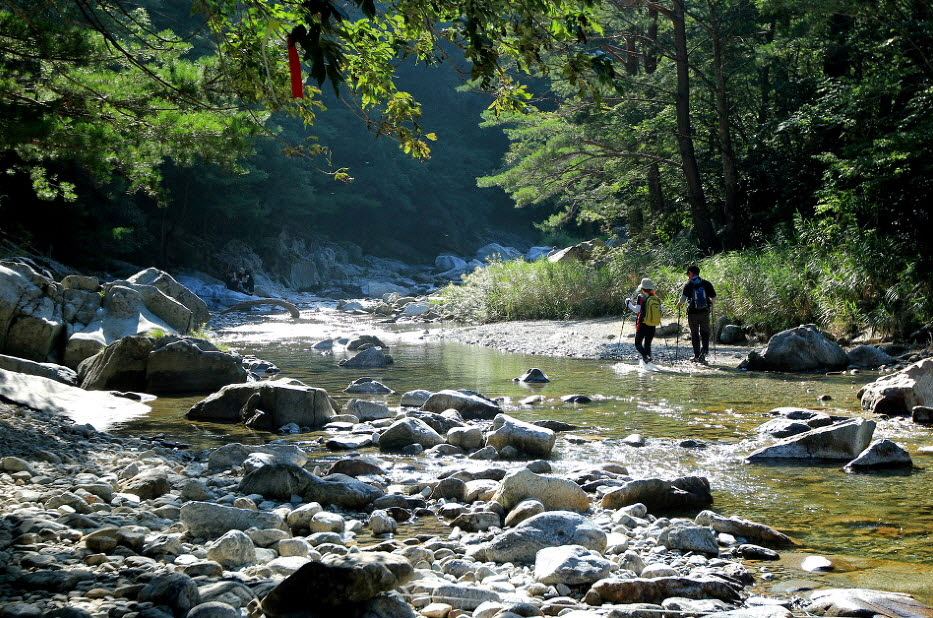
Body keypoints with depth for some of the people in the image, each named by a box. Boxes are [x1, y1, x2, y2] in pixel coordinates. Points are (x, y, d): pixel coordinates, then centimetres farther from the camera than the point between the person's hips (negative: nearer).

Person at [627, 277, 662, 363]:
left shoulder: (641, 297, -9)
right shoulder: (656, 298, 5)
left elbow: (637, 309, -16)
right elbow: (661, 310, 8)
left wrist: (629, 304, -2)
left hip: (642, 326, -5)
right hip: (653, 327, 5)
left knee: (638, 344, 5)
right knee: (648, 344, 17)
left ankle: (646, 356, -20)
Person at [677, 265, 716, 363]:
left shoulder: (689, 285, -5)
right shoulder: (706, 284, 2)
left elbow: (683, 298, -16)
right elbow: (714, 297, 3)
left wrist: (680, 304, 3)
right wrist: (710, 303, 23)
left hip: (693, 313, -2)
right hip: (705, 312, 2)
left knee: (694, 334, 8)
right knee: (704, 332, 11)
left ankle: (697, 356, 8)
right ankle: (704, 349, -13)